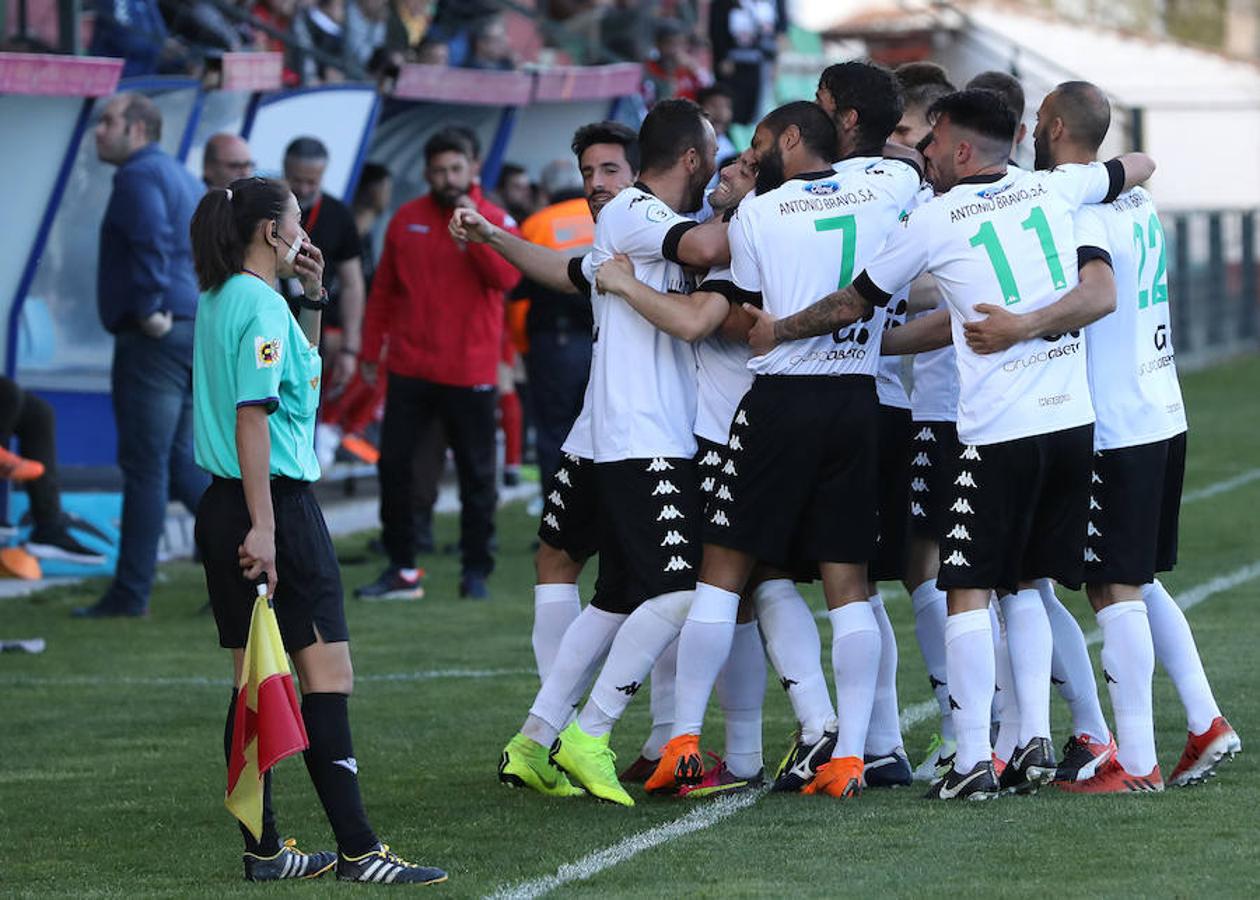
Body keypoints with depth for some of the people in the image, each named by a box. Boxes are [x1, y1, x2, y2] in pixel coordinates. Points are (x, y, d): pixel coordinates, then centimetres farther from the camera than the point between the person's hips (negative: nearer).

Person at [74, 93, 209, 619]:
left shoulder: (140, 176, -10)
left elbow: (151, 241, -26)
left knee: (144, 467, -5)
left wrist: (149, 309, -18)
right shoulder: (182, 178, 20)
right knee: (179, 463, 14)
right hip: (195, 333, 10)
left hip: (154, 339, -10)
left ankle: (130, 593, -2)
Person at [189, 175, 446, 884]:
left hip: (227, 508, 10)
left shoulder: (221, 301, 14)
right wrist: (263, 526, -24)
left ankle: (263, 849, 12)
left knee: (255, 680, 10)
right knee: (329, 674, -9)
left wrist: (313, 296, 19)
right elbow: (252, 417, -21)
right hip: (280, 505, -10)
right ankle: (359, 851, -12)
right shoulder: (262, 306, -14)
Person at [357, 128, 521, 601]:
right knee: (393, 464, 2)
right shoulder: (406, 220, 7)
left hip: (469, 372, -3)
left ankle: (476, 570, 11)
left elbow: (507, 277, -18)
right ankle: (401, 568, 11)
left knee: (476, 473, 2)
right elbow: (384, 290, 14)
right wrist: (370, 350, 13)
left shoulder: (493, 221, -1)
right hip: (410, 367, 3)